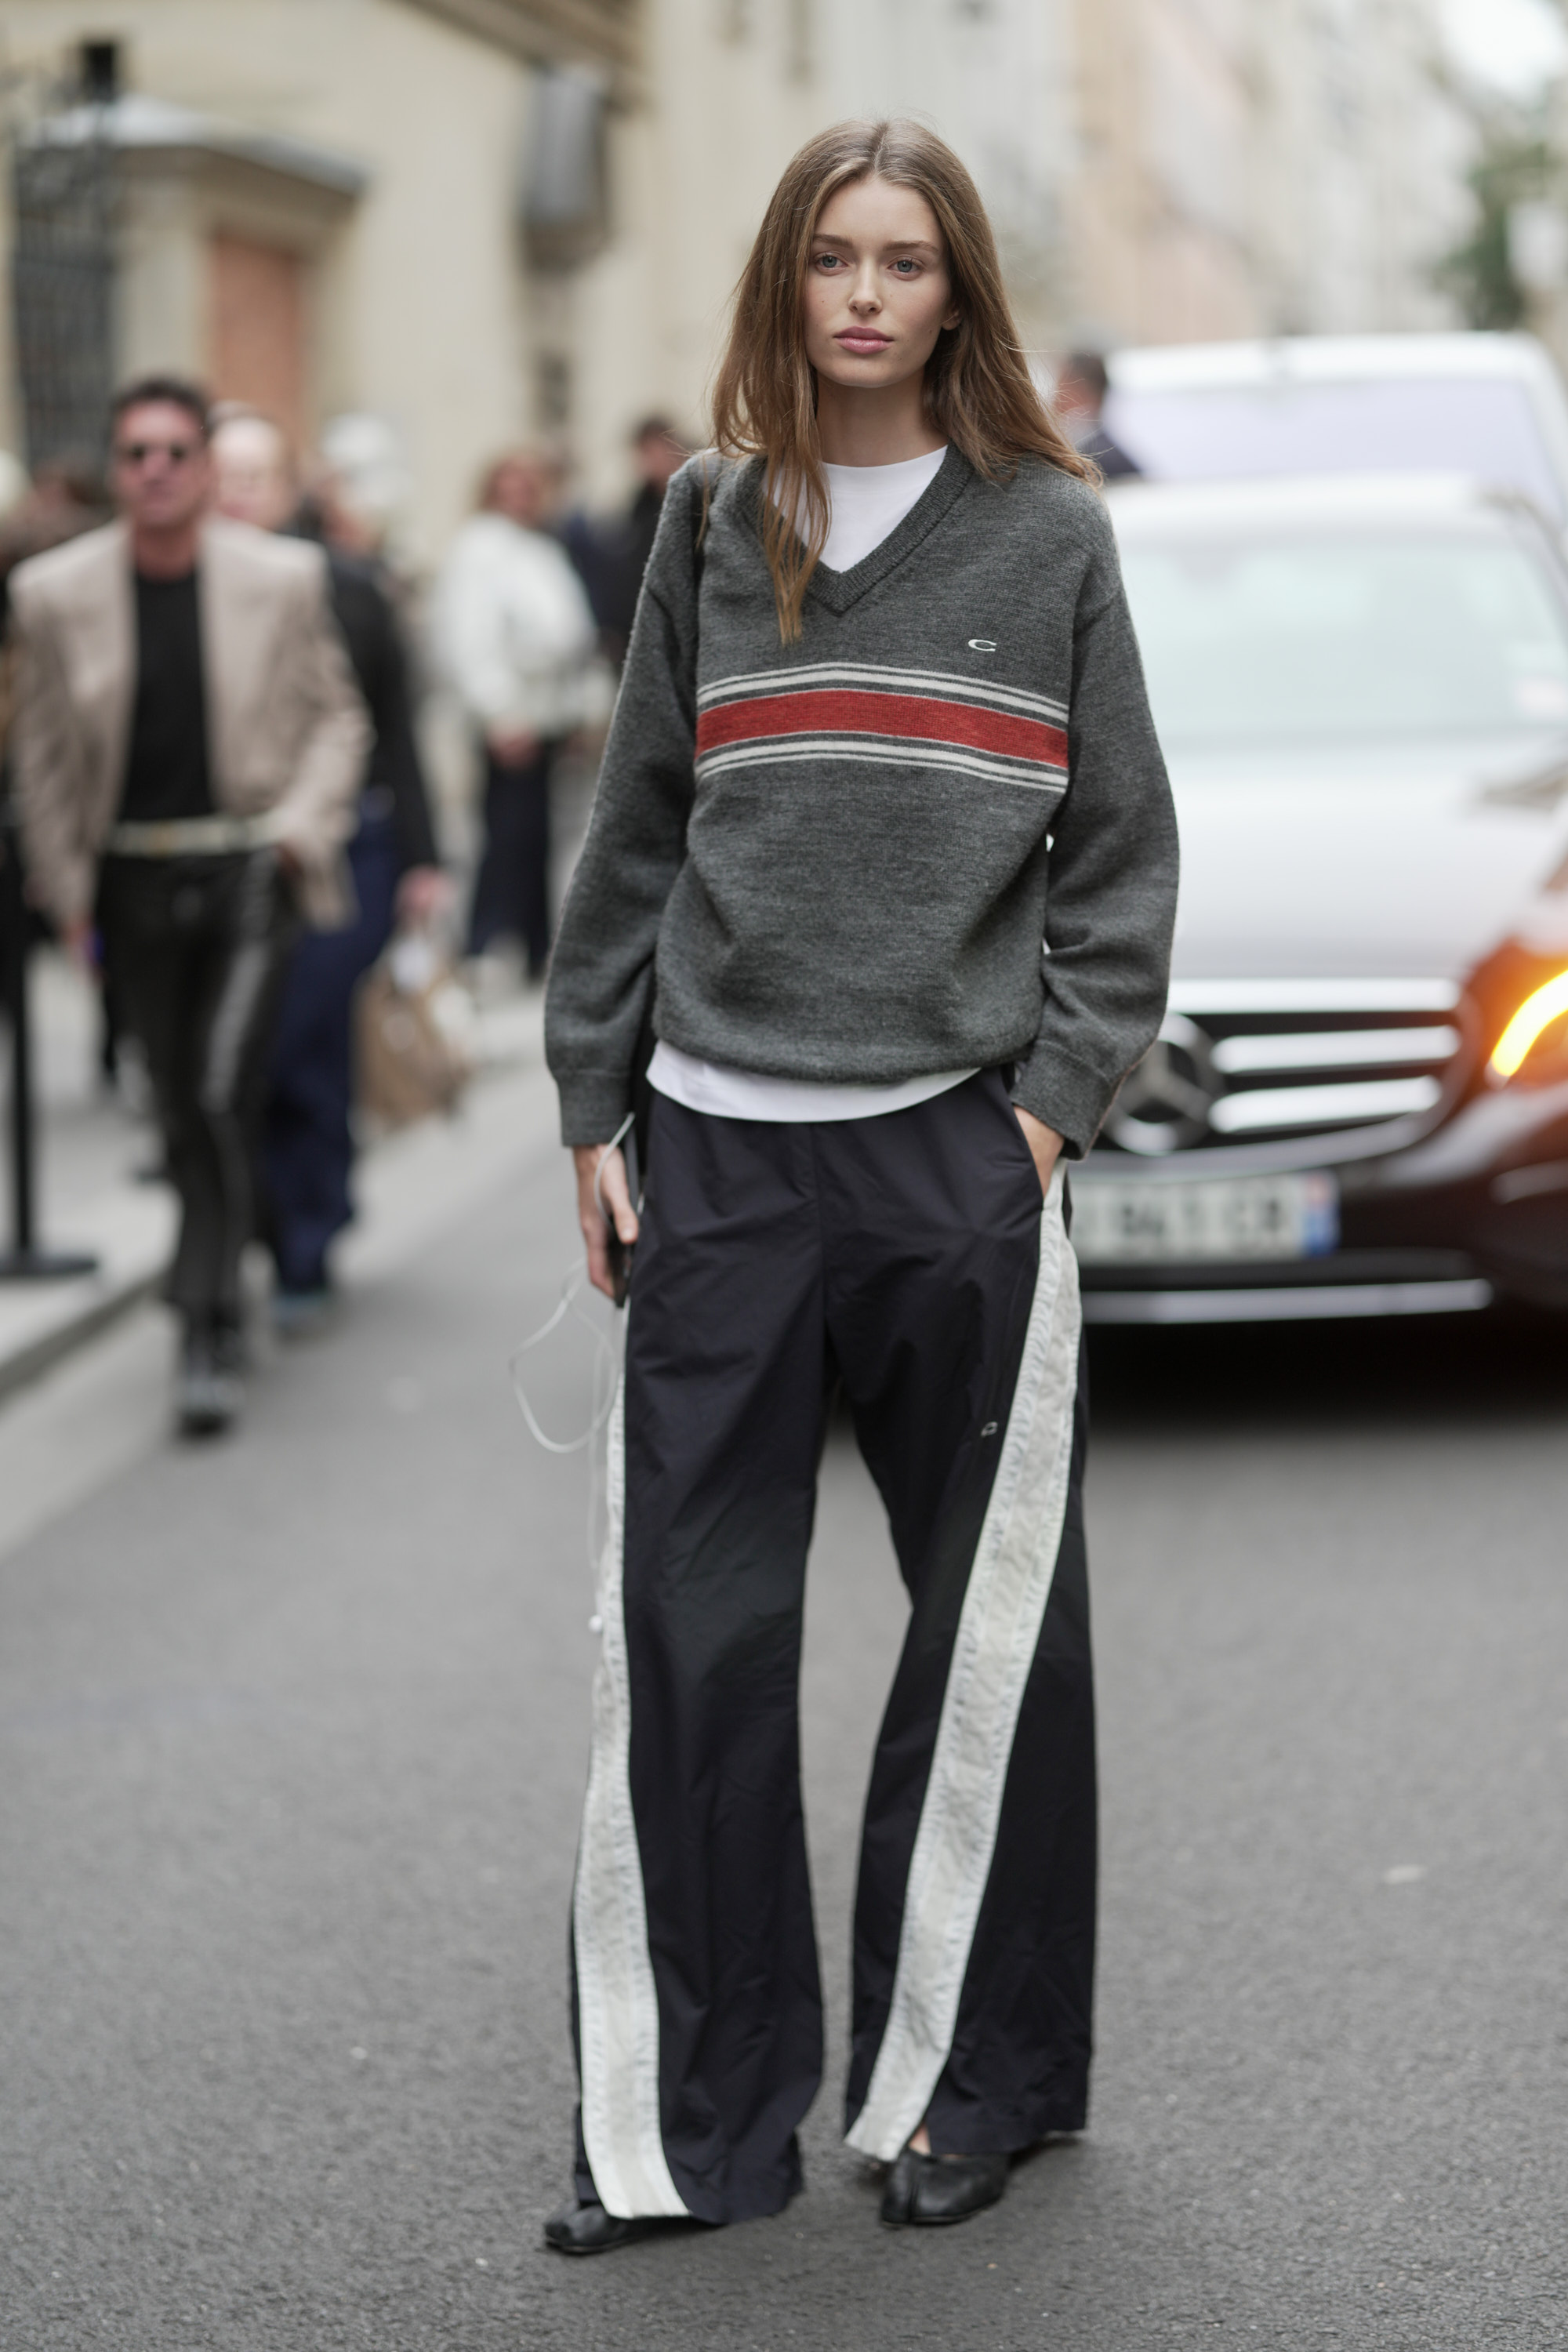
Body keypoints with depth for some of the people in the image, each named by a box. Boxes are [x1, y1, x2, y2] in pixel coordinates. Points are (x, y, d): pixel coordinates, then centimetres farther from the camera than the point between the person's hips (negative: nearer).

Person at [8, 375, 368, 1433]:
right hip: (136, 882, 2)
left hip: (250, 873, -2)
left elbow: (336, 717, 7)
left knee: (220, 1096, -14)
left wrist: (302, 822, -7)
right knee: (184, 1110, 10)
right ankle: (221, 1297, 28)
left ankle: (212, 1325, -6)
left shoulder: (284, 578, -3)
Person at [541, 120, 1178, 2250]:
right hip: (723, 1150, 2)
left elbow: (1124, 845, 4)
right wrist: (592, 1103, 9)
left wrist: (1056, 1097, -5)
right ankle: (688, 2113, 11)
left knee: (990, 1623, 5)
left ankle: (976, 2078, 20)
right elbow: (638, 827, 13)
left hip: (960, 1141, -2)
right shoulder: (711, 526, 10)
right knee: (689, 1633, 1)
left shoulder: (1049, 534, 4)